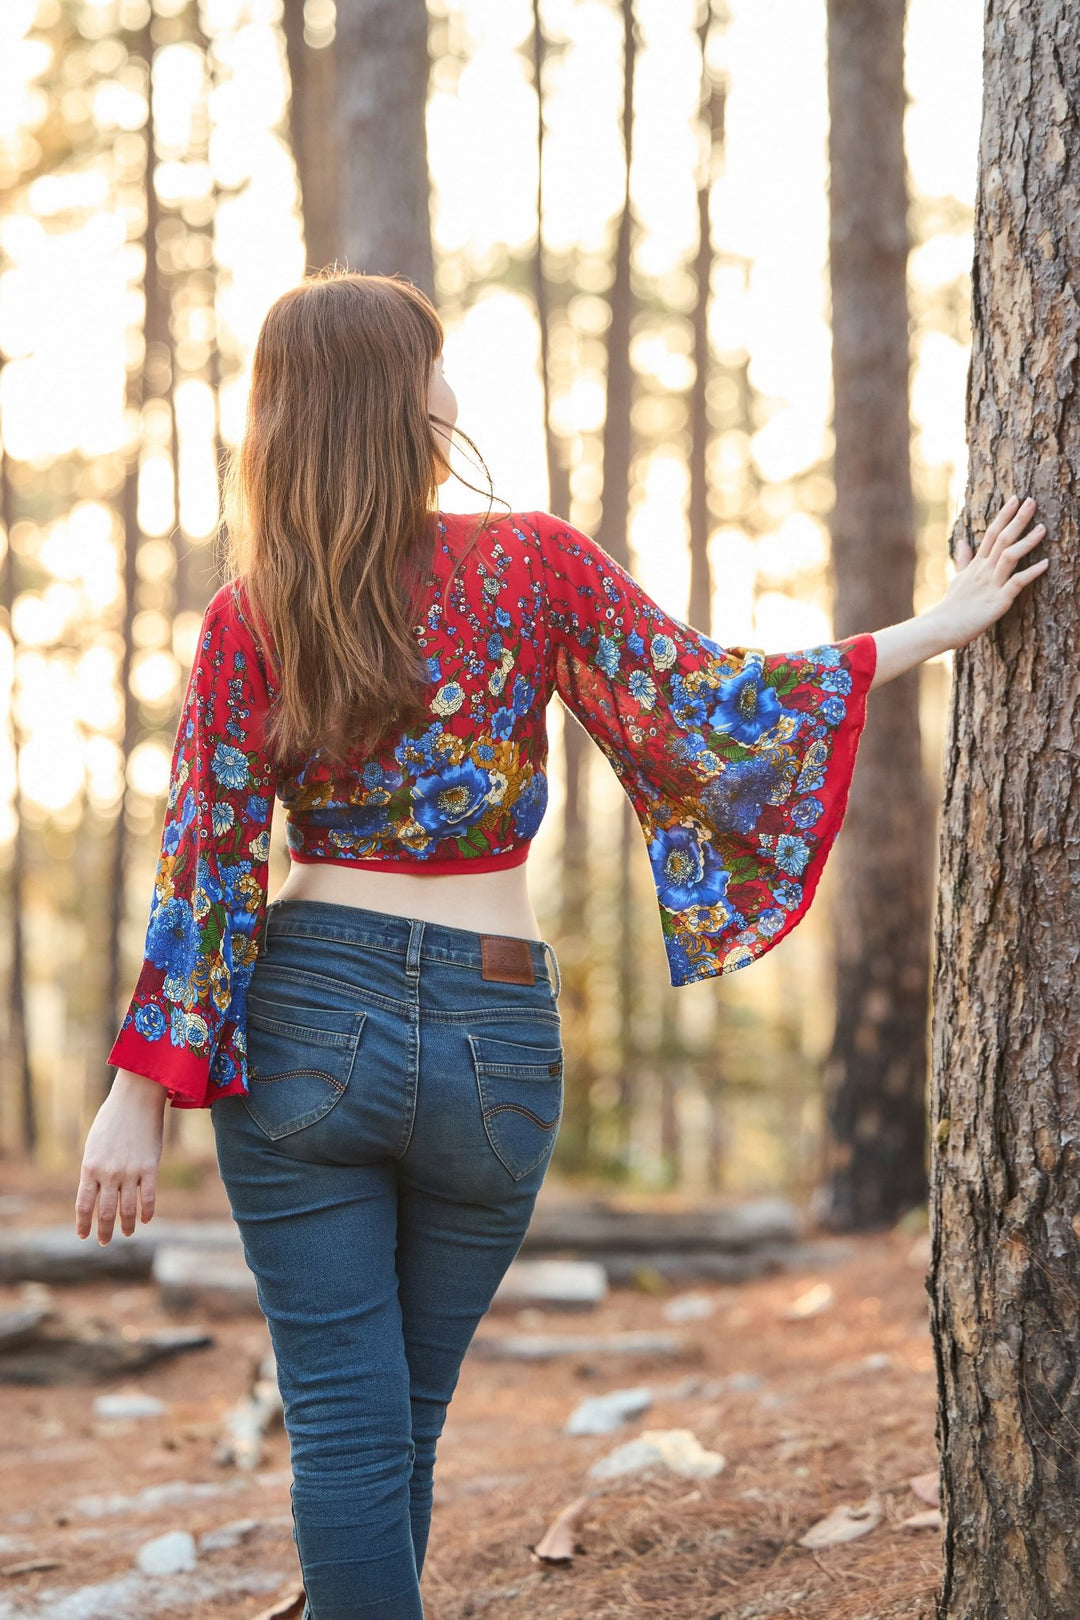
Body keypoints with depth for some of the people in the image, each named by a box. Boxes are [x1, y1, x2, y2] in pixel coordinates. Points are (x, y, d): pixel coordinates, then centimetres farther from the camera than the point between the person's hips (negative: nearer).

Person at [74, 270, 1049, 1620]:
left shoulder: (248, 617, -2)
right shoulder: (534, 567, -4)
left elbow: (205, 863, -6)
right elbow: (705, 707, -8)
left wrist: (141, 1092, -4)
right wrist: (936, 627, 0)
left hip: (307, 1016, -1)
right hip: (492, 1043, 1)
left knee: (344, 1419, 2)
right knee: (405, 1416, 17)